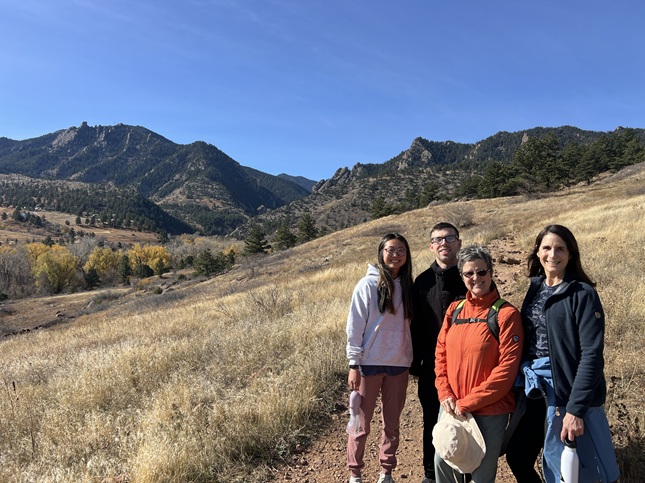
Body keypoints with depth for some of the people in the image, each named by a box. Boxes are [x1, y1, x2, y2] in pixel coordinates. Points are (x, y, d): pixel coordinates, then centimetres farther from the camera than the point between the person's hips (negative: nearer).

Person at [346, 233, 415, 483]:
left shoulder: (407, 286, 5)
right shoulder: (368, 284, -8)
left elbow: (407, 324, 12)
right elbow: (355, 326, -9)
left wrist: (411, 359, 9)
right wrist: (354, 364, -11)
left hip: (399, 365, 4)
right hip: (370, 364, -4)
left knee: (392, 423, 13)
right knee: (362, 423, 6)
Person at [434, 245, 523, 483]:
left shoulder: (506, 314, -11)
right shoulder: (454, 310, 5)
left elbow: (507, 368, -16)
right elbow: (441, 354, 7)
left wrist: (468, 402, -16)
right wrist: (446, 396, -6)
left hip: (489, 412, -5)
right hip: (451, 408, 5)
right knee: (442, 464, 17)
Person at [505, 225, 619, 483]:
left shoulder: (583, 294, -11)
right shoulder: (535, 288, 7)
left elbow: (591, 354, -17)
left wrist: (576, 409, -21)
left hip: (567, 390, -6)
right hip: (532, 388, 6)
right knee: (517, 457, 15)